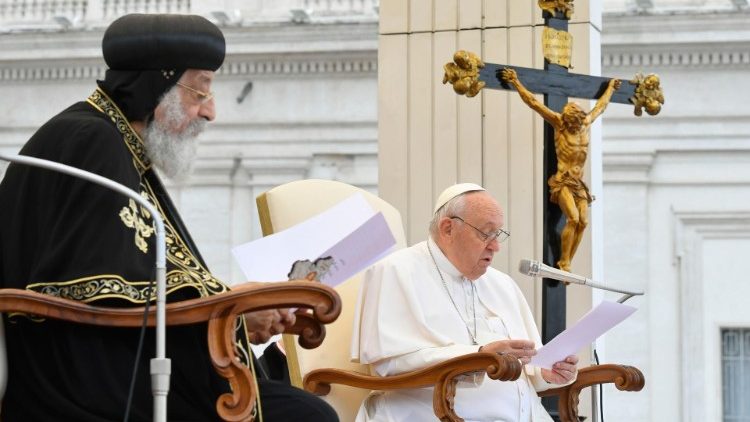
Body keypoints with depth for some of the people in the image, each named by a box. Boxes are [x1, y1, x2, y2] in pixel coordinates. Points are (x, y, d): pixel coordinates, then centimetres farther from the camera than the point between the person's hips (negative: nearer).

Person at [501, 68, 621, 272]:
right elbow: (534, 103, -3)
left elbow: (599, 107, 30)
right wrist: (516, 83, -5)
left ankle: (566, 263, -6)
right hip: (562, 181, -6)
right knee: (573, 218, -22)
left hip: (579, 182, 6)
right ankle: (564, 262, -15)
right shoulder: (558, 123, -2)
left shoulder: (586, 123, 11)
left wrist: (610, 87, 43)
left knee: (583, 222, -9)